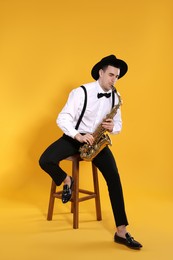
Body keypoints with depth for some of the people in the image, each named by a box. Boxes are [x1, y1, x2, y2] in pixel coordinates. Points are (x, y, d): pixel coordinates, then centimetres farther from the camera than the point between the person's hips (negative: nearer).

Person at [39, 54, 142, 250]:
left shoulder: (115, 97, 3)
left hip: (96, 140, 3)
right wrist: (78, 136, -31)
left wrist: (112, 127, -14)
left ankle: (121, 232, -11)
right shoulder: (81, 92, -13)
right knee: (45, 161, -28)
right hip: (74, 137, -3)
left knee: (114, 178, -16)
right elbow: (62, 118, -16)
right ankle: (66, 181, 8)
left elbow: (118, 124, 11)